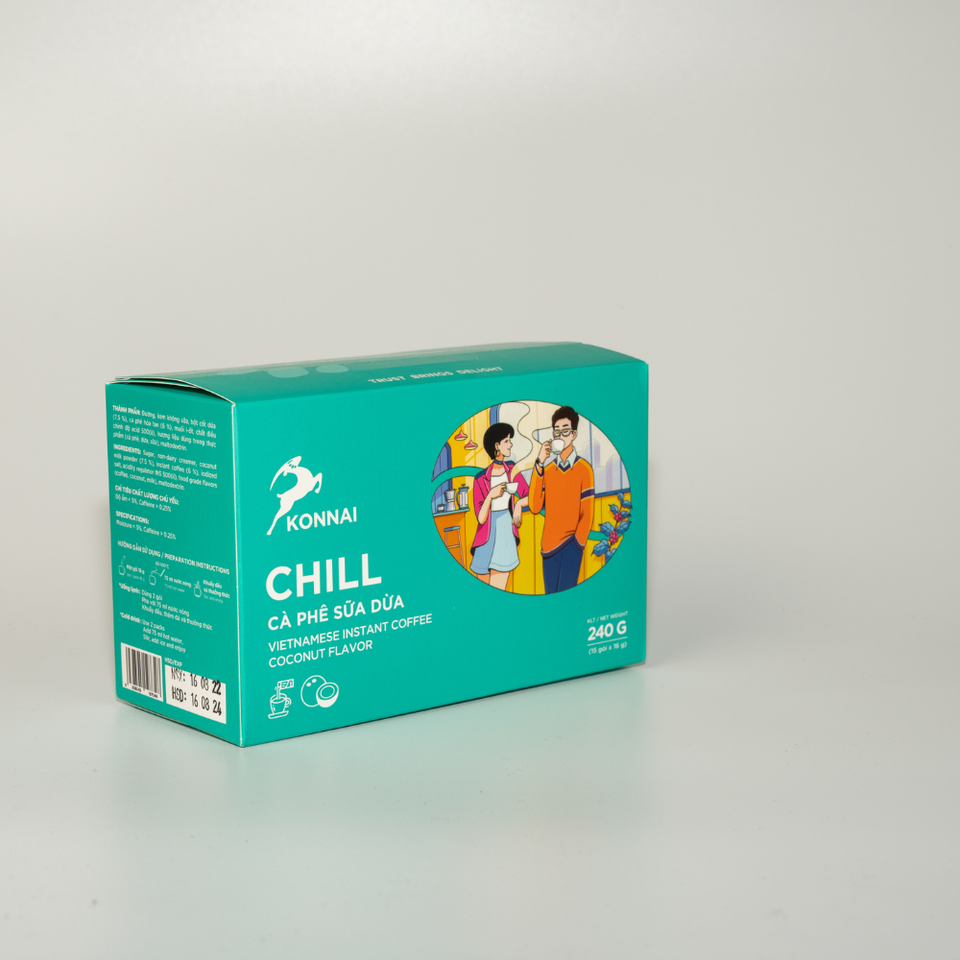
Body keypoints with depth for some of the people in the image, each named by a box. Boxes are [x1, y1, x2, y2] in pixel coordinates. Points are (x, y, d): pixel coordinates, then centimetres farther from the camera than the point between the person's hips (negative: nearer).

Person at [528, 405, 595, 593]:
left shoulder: (584, 469, -3)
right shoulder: (546, 468, 6)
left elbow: (587, 514, -1)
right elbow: (535, 507, -6)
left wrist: (577, 544, -10)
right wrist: (539, 465, -9)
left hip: (571, 546, -3)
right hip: (549, 544, 4)